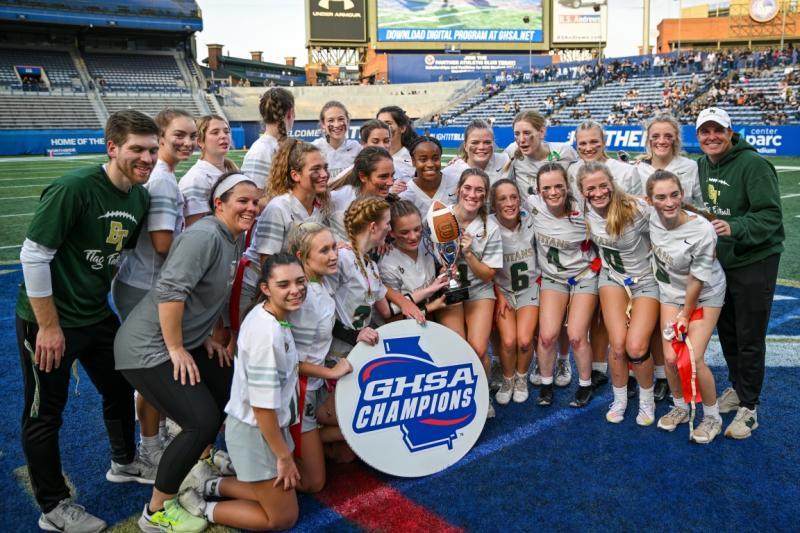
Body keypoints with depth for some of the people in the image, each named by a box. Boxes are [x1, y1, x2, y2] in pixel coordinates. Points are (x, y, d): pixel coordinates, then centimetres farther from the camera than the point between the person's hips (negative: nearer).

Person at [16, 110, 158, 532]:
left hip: (97, 315, 8)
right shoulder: (74, 188, -25)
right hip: (48, 322, -7)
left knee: (120, 389, 21)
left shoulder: (141, 197, -2)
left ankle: (124, 462, 45)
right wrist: (48, 326, -20)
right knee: (44, 414, 8)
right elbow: (33, 255, -23)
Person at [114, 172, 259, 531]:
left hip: (186, 342, 10)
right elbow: (170, 291, -29)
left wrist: (210, 337, 13)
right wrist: (176, 350, -23)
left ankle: (199, 460, 41)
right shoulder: (205, 235, -22)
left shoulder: (235, 240, 8)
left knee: (231, 387, 18)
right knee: (202, 421, -15)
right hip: (149, 348, -10)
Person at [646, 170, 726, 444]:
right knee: (670, 357, 1)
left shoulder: (703, 230, -31)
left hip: (704, 297, -4)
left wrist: (686, 314, -10)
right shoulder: (653, 218, -18)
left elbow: (697, 280, -20)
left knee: (693, 359, -11)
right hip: (671, 294, 4)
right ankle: (680, 407, 28)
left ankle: (712, 416, 14)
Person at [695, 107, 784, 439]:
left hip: (754, 262, -7)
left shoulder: (753, 164, -18)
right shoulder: (702, 165, 5)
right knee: (726, 331, 18)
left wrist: (735, 228, -37)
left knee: (750, 337, 0)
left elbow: (771, 215, -23)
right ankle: (737, 388, 38)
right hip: (718, 261, 7)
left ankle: (749, 406, 14)